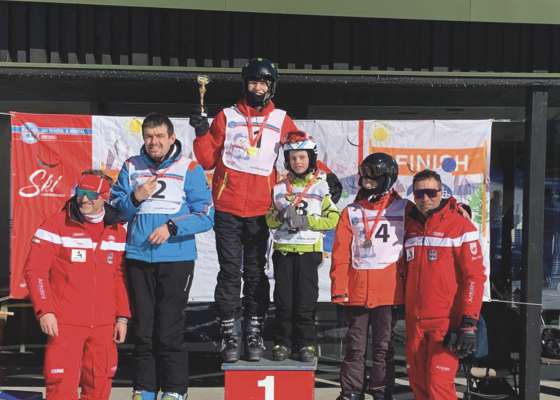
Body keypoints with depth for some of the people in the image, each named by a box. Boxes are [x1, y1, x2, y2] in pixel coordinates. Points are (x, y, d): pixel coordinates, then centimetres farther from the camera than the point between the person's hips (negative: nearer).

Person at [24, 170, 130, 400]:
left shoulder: (117, 232, 11)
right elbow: (35, 269, -7)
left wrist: (122, 317, 12)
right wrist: (44, 311, -13)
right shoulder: (56, 225, -4)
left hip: (103, 325, 4)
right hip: (65, 323, -4)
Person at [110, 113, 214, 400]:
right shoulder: (131, 167, 10)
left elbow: (205, 215, -4)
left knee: (169, 330, -3)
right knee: (143, 328, 10)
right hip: (138, 258, 3)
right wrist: (135, 198, -10)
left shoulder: (189, 169, 0)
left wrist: (171, 227, -15)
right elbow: (115, 210, 8)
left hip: (176, 260, -3)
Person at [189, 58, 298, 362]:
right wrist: (202, 133, -9)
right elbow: (208, 160, 6)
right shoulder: (227, 117, 7)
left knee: (256, 273, 6)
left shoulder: (282, 121, 9)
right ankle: (228, 335, 9)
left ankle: (254, 334, 13)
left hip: (260, 212, 1)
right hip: (227, 210, -1)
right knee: (230, 272, 2)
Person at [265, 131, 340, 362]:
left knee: (306, 300, 0)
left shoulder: (321, 187, 2)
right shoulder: (279, 188, 10)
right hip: (283, 250, 2)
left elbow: (333, 219, -3)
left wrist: (307, 221, -13)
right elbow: (269, 220, 10)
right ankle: (282, 342, 14)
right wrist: (281, 216, -11)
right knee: (283, 300, 4)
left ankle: (306, 343, 11)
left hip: (309, 250, -2)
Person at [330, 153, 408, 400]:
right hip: (357, 290, 2)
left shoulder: (403, 210, 3)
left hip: (389, 290, -2)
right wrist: (339, 288, -5)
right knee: (355, 345, 8)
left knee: (383, 346, 5)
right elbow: (340, 253, 4)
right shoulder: (351, 212, 8)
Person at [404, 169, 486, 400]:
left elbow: (474, 276, -10)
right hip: (414, 321, 6)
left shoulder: (460, 226, -6)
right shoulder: (410, 226, 12)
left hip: (446, 321, -6)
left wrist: (469, 324, -16)